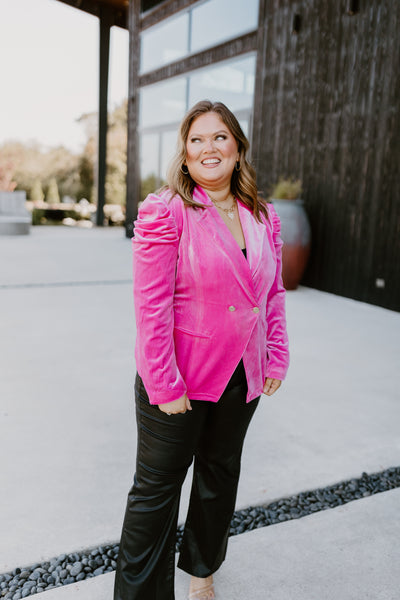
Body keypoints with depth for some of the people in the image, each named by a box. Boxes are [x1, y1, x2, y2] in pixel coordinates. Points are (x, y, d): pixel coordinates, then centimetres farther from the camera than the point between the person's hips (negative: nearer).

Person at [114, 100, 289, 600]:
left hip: (241, 375, 6)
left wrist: (276, 357, 5)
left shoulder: (263, 218, 3)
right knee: (157, 486, 9)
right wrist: (165, 385, -19)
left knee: (220, 473, 23)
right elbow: (151, 306, -19)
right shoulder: (165, 212, -15)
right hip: (179, 378, -6)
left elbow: (272, 293, 10)